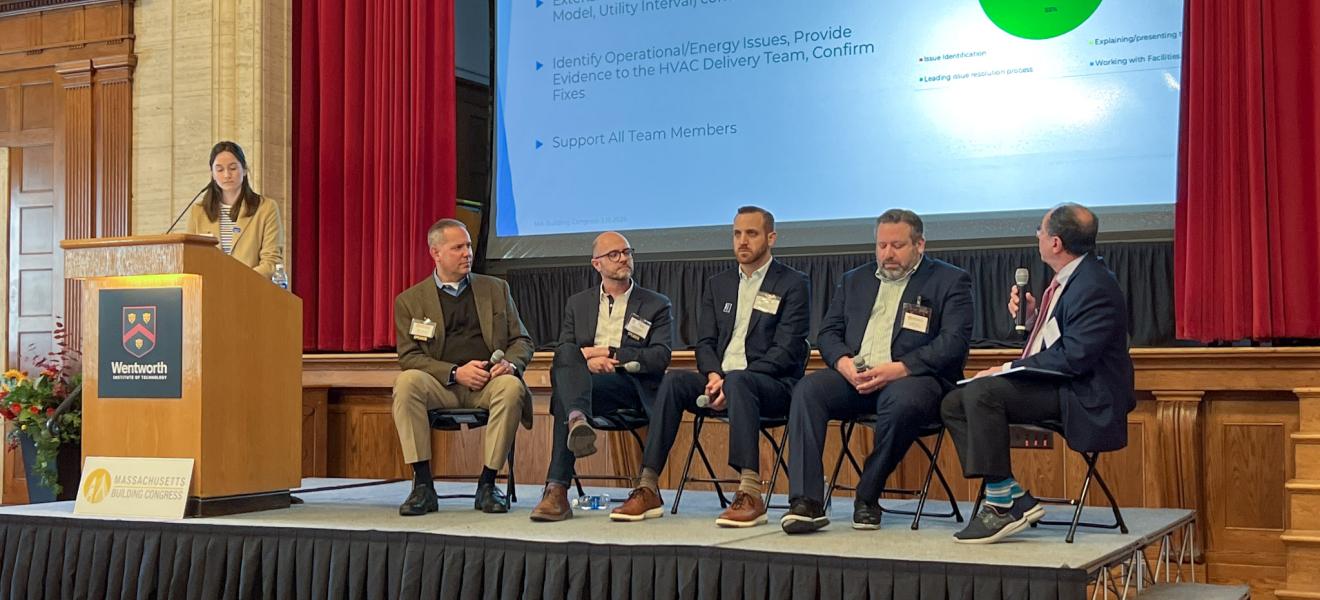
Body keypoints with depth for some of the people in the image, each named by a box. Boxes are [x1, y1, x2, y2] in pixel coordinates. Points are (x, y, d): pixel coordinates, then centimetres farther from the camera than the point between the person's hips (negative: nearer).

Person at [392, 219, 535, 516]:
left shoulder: (495, 289, 16)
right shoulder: (410, 300, 10)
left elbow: (522, 341, 15)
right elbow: (409, 357, 1)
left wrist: (510, 364, -10)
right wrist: (455, 373, -15)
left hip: (488, 382, 1)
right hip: (441, 387, -1)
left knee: (512, 386, -34)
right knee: (406, 382, -32)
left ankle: (487, 485, -23)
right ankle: (423, 486, -27)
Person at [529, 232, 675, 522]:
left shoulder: (656, 305, 14)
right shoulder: (578, 303, 23)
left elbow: (660, 356, -2)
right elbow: (562, 351, 10)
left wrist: (608, 353, -11)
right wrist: (586, 360, -15)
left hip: (632, 385, -2)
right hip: (585, 382, 2)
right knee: (565, 363, -32)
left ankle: (557, 489, -36)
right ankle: (578, 420, -60)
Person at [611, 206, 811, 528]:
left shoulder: (793, 284, 1)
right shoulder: (718, 285, 19)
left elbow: (786, 350, -8)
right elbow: (705, 342, 13)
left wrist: (728, 380, -18)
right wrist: (713, 375, -11)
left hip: (774, 384, -5)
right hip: (720, 380, 5)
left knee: (737, 382, -37)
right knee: (673, 380, -23)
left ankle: (750, 493, -44)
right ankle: (648, 489, -27)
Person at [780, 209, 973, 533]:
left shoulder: (950, 281, 8)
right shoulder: (854, 280, 24)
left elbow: (954, 342, -6)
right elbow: (828, 333, 18)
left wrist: (899, 368, -18)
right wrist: (843, 362, -7)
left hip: (913, 376, -4)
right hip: (855, 376, 4)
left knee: (902, 400, -39)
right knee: (808, 390, -25)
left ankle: (868, 498, -19)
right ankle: (806, 502, -31)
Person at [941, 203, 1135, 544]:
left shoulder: (1094, 287, -18)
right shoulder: (1070, 278, 14)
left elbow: (1074, 358, -24)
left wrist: (1008, 370, -20)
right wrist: (1034, 315, 7)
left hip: (1082, 396, -11)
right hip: (1053, 387, 11)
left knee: (982, 392, -29)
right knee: (954, 404, 1)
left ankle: (1002, 505, -22)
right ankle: (1016, 500, -5)